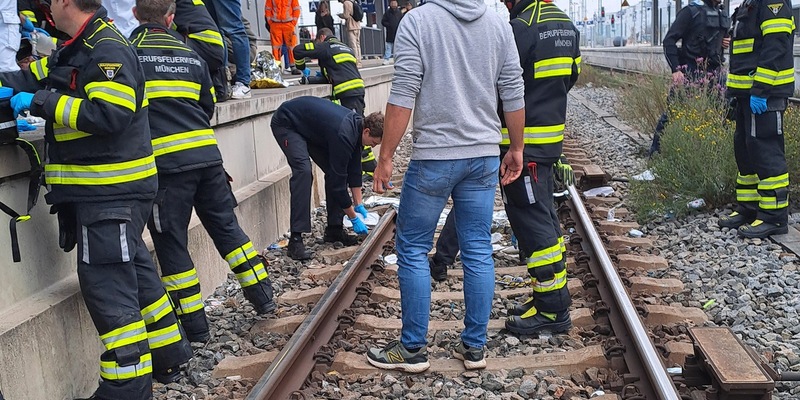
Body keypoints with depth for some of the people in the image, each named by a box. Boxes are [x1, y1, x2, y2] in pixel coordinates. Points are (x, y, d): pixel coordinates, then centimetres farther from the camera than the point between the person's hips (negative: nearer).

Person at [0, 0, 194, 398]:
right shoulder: (74, 50, 15)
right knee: (133, 273, 18)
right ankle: (168, 356, 31)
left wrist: (40, 103, -20)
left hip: (110, 194, -10)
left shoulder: (109, 50, -15)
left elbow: (109, 114, -25)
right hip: (101, 190, 10)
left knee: (106, 287, -7)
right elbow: (32, 77, 18)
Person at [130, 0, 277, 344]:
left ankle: (195, 328, 10)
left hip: (166, 163, -5)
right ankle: (263, 297, 24)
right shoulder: (191, 56, 13)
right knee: (227, 227, 18)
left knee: (171, 244, 5)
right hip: (207, 156, 5)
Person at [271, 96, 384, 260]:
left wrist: (359, 205, 6)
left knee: (334, 171, 0)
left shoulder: (357, 124, -8)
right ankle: (295, 239, -24)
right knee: (303, 170, -27)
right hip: (285, 124, -9)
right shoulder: (343, 134, -34)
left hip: (307, 125, 9)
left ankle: (334, 229, 8)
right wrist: (354, 218, -18)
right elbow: (338, 181, -28)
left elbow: (354, 168, 4)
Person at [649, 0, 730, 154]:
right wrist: (675, 69, -17)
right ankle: (655, 149, 5)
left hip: (713, 73, 6)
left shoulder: (723, 15, 16)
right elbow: (669, 40, -9)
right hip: (690, 73, -6)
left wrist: (728, 41, 7)